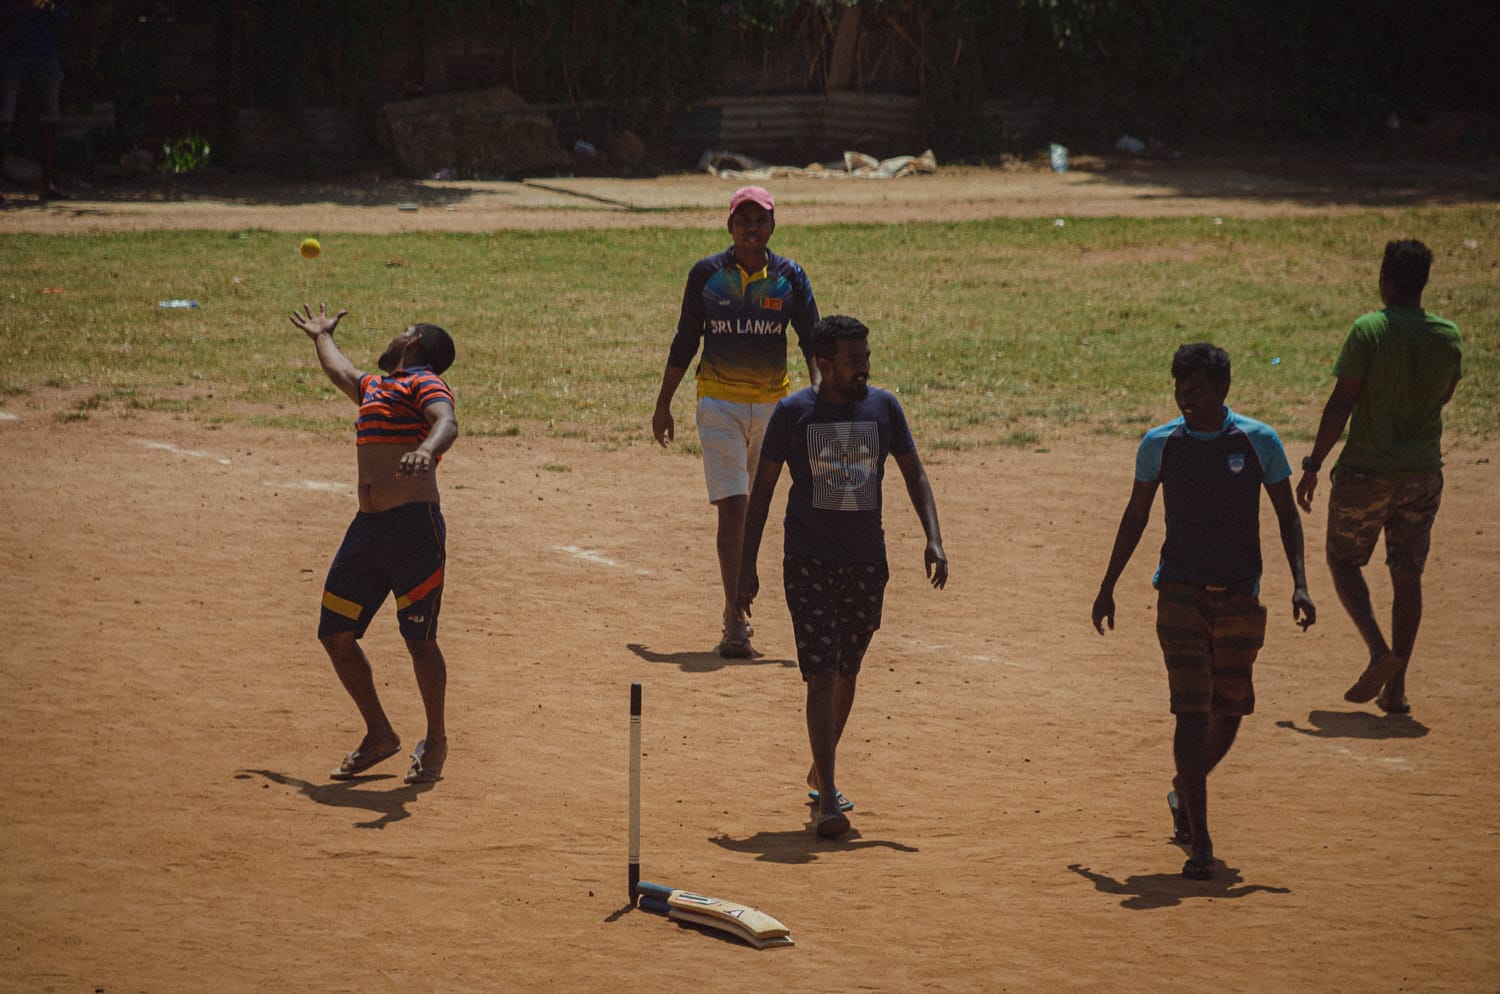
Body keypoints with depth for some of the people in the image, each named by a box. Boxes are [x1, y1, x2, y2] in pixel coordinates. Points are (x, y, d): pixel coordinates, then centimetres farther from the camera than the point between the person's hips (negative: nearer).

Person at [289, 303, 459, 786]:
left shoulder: (425, 384, -1)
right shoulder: (373, 387, 25)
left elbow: (446, 422, -23)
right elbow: (338, 370, 48)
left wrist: (426, 449, -44)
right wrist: (321, 335, 66)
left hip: (414, 527, -8)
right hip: (367, 529, 8)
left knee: (419, 640, -4)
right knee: (335, 634, 7)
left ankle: (435, 742, 14)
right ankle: (379, 735, 20)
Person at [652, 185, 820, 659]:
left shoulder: (790, 277, 0)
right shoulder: (706, 274, -2)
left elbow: (812, 341, -5)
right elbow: (685, 342, 5)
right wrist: (663, 404, 7)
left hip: (773, 404, 2)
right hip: (720, 402, -2)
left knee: (754, 509, 13)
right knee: (732, 507, -13)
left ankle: (736, 606, 28)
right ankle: (735, 621, -17)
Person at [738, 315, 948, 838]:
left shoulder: (883, 407, 1)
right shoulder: (793, 412, -6)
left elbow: (914, 473, 8)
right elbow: (763, 487, -1)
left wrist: (933, 538, -6)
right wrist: (747, 564, -4)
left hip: (867, 561, 3)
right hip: (808, 563, -3)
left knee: (846, 673, 15)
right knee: (821, 675, -11)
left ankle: (821, 771, 35)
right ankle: (828, 795, -13)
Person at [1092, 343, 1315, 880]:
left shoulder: (1259, 441, -3)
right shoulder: (1159, 444, -1)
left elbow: (1286, 513, 4)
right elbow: (1135, 517, 11)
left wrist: (1299, 583, -7)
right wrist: (1107, 587, 11)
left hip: (1240, 598, 1)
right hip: (1180, 594, -1)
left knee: (1229, 715, 9)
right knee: (1192, 714, -10)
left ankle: (1184, 794, 39)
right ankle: (1199, 845, -10)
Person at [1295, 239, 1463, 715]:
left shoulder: (1368, 331, -14)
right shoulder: (1448, 336, 0)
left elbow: (1342, 403, -16)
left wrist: (1313, 465, -10)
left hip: (1366, 471, -4)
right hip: (1423, 474, 4)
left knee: (1344, 559, 12)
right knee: (1407, 576, 11)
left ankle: (1379, 650, -9)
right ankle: (1396, 687, 11)